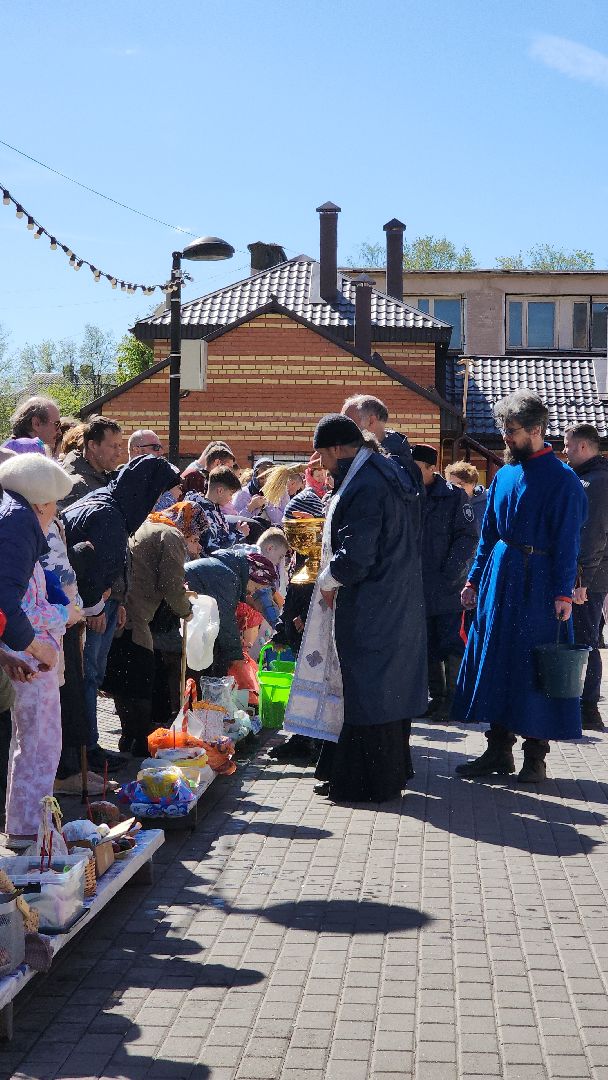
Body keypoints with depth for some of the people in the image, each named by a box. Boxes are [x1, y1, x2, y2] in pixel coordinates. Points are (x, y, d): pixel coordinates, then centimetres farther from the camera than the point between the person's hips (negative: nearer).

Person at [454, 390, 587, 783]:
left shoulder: (562, 479, -9)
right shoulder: (504, 474, 11)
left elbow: (568, 540, -11)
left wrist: (564, 593, -16)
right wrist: (475, 580, 12)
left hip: (537, 582, -7)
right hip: (498, 575, 7)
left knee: (534, 669, -1)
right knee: (496, 661, 9)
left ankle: (536, 756, 10)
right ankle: (499, 751, 18)